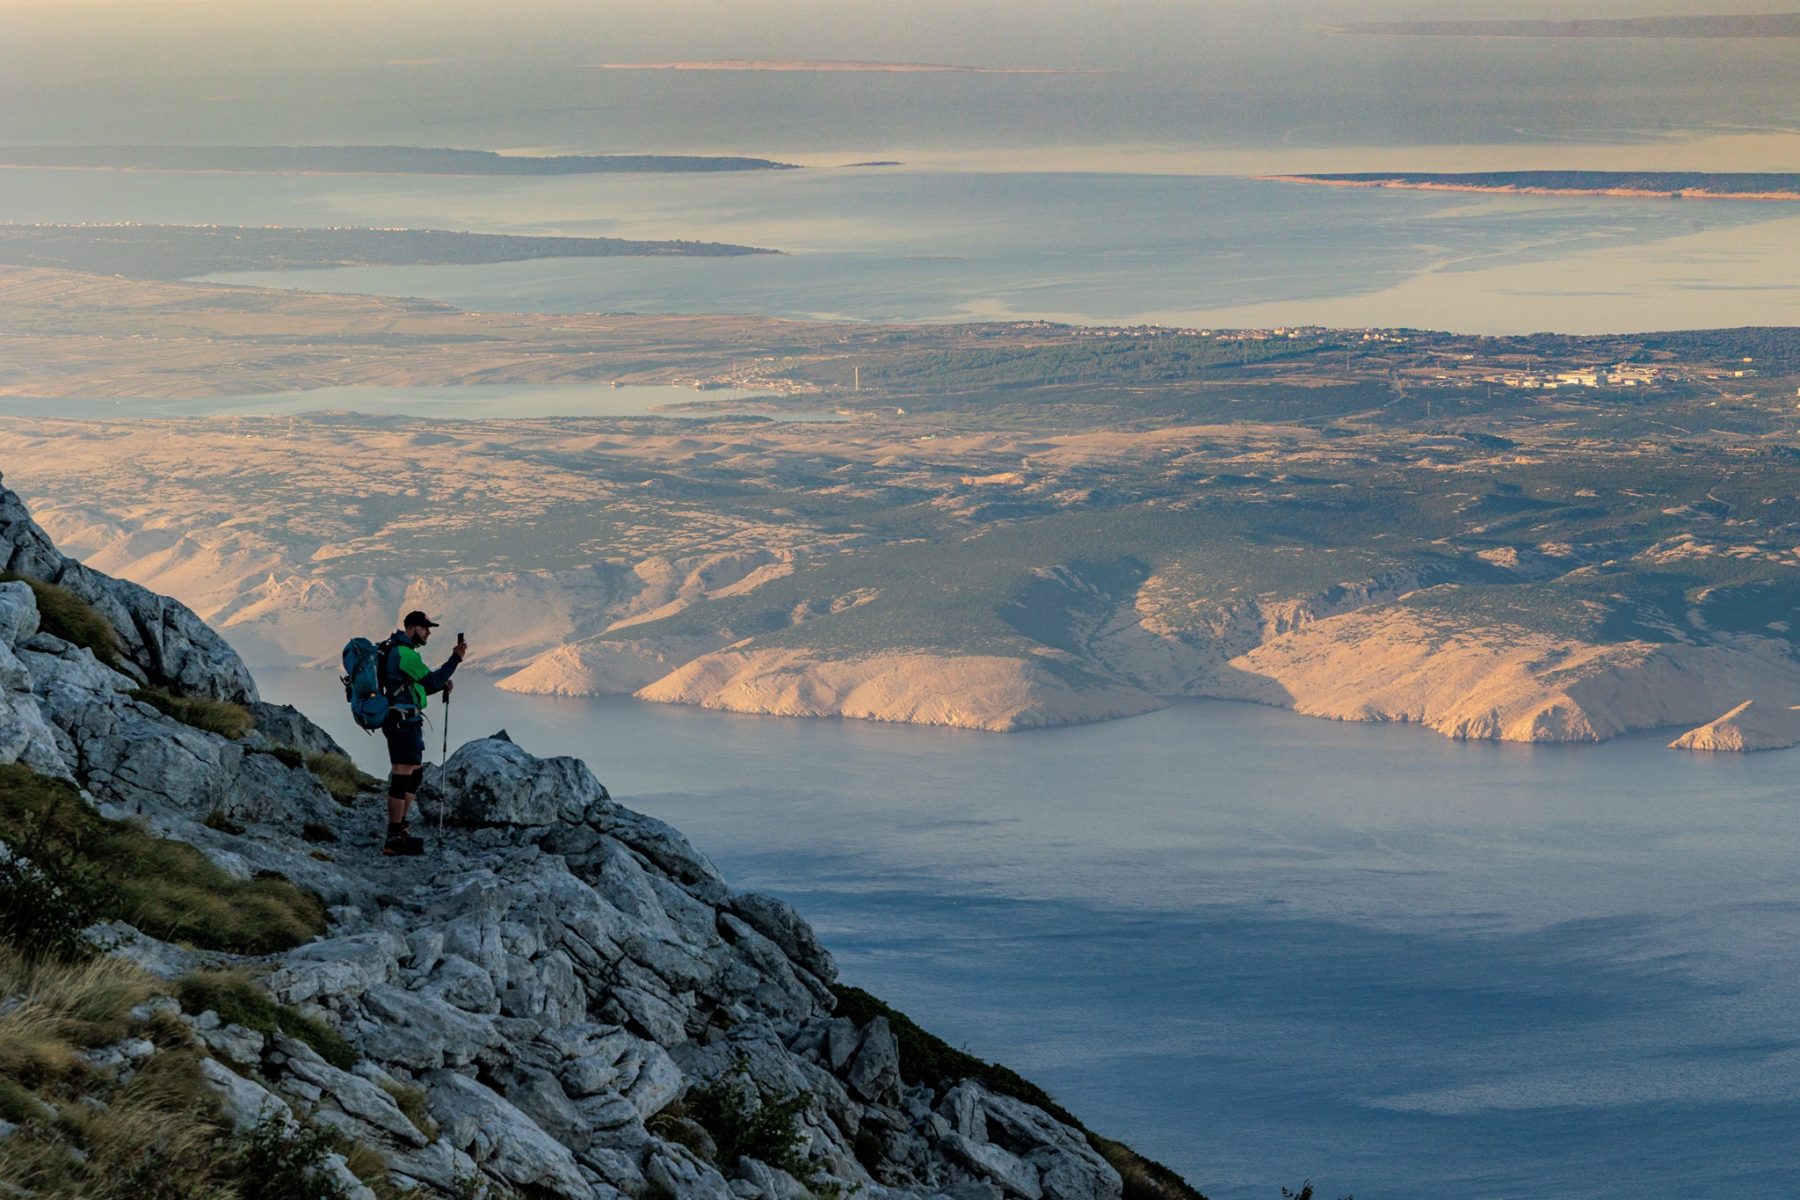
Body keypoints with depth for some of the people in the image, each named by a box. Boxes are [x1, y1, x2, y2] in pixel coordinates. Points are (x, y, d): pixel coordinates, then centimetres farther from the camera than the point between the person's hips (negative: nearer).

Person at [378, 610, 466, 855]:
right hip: (404, 721, -11)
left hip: (404, 721, 11)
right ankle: (394, 839, -10)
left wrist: (441, 685, 8)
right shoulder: (405, 653, -15)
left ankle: (400, 829, 23)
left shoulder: (396, 650, 19)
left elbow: (420, 686, 23)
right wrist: (456, 658, -8)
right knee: (402, 777, -10)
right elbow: (431, 681, -12)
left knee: (414, 773, 18)